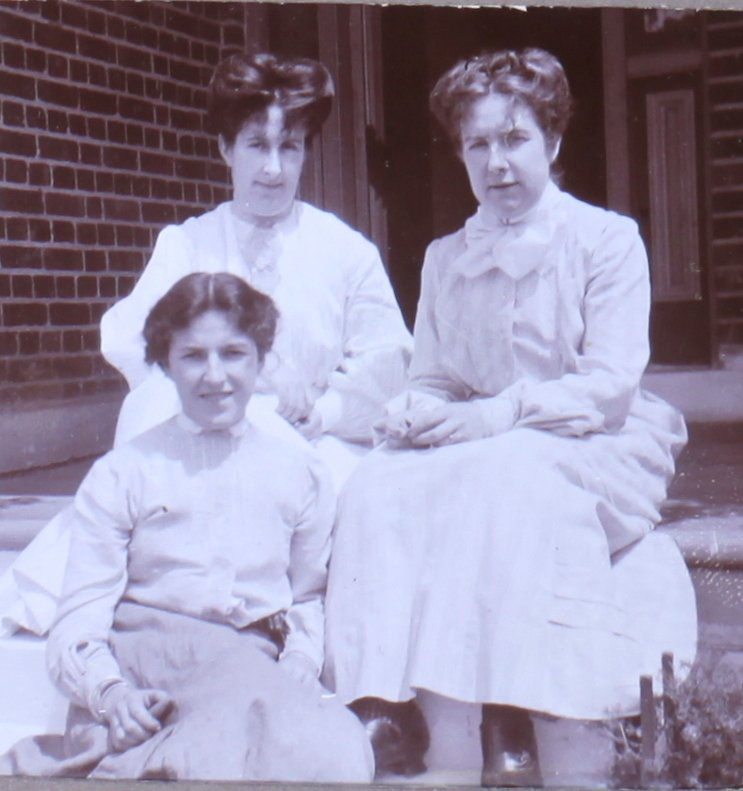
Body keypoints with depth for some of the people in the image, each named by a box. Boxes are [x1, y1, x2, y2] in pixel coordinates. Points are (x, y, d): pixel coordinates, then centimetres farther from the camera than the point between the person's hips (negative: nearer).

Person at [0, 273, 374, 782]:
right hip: (140, 657, -3)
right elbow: (79, 621, 3)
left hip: (257, 667, 4)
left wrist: (297, 674, -1)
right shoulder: (122, 474, 10)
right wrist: (110, 692, -20)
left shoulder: (301, 474, 17)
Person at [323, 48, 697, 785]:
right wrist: (416, 411, -13)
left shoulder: (606, 239, -3)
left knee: (508, 477, -37)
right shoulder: (444, 259, 11)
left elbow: (611, 386, -11)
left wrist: (502, 413, -23)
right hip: (479, 452, 4)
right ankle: (385, 710, -28)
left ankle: (510, 725, -35)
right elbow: (433, 381, 12)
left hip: (600, 450, -4)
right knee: (379, 482, -25)